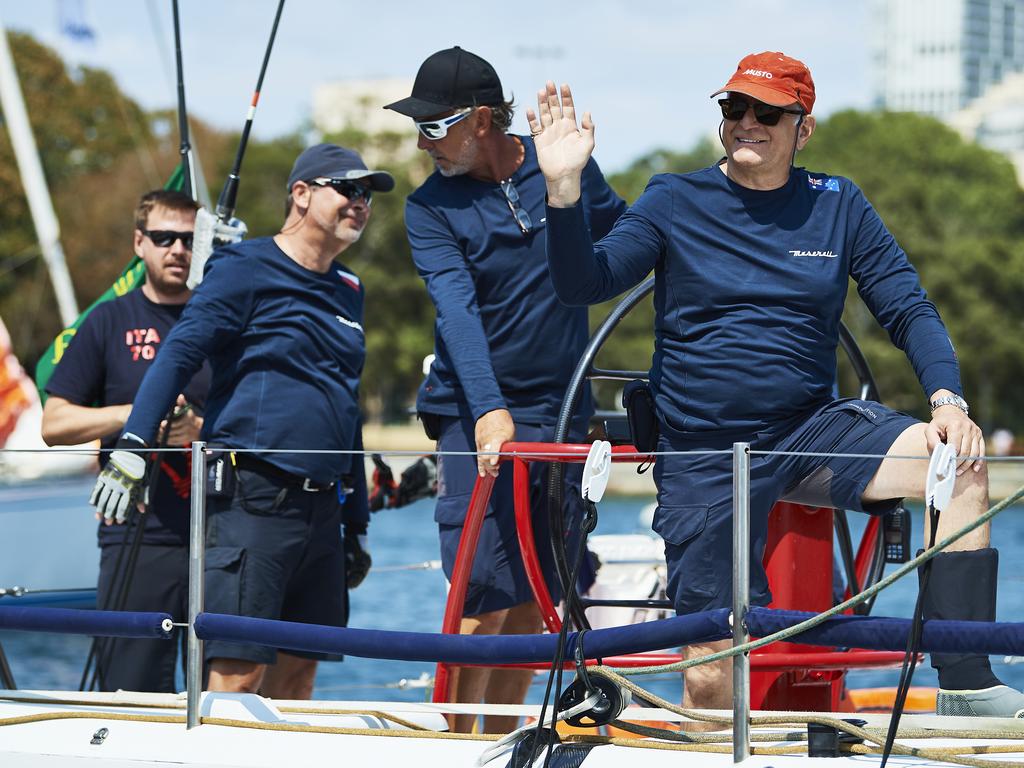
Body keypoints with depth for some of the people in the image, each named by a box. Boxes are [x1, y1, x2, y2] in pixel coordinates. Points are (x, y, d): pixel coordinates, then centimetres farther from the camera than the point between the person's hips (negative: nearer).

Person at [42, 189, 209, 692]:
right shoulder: (110, 322, 8)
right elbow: (54, 423, 5)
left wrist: (202, 430, -10)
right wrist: (136, 414, -8)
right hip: (137, 534, -1)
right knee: (133, 692, -5)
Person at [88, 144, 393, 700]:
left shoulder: (346, 292, 20)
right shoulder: (246, 271, -2)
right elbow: (177, 355, -10)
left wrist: (357, 525, 26)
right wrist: (132, 447, -23)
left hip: (322, 506, 7)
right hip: (252, 503, -7)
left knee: (297, 674, 7)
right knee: (239, 670, -12)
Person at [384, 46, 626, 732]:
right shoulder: (432, 208, -4)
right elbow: (457, 309, -18)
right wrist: (489, 410, -30)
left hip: (561, 413, 3)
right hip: (479, 414, -3)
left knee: (532, 604, 5)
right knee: (484, 603, -11)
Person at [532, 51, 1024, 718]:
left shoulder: (839, 206, 5)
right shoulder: (675, 201, 0)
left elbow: (909, 309, 4)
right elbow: (585, 283, -10)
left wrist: (948, 400, -13)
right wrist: (565, 189, -27)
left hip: (813, 431, 2)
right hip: (705, 457, -2)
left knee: (963, 466, -24)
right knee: (712, 676, -8)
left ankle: (967, 685, -21)